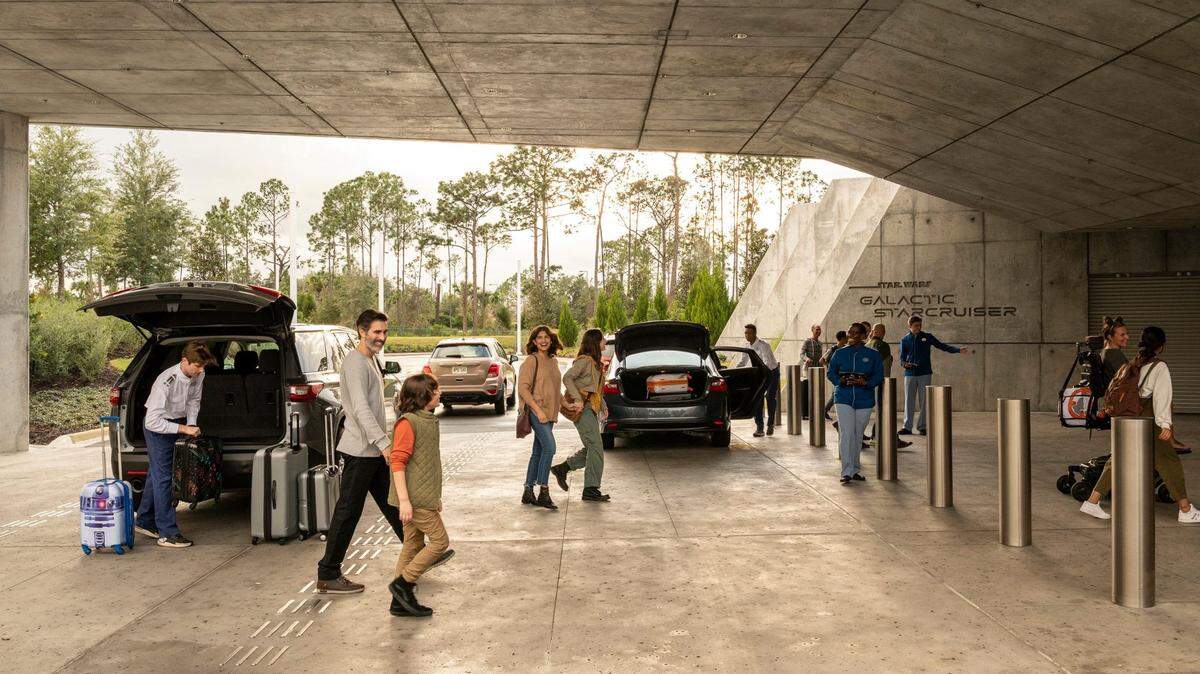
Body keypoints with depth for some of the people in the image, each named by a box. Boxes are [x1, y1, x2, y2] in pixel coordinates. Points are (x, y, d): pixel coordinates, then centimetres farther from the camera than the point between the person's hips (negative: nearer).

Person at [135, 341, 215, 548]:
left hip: (177, 424, 7)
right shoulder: (166, 381, -33)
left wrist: (191, 425, -8)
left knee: (156, 474, 17)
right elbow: (152, 421, -33)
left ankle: (144, 522, 31)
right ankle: (168, 533, -7)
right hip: (157, 427, -7)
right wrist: (184, 429, -32)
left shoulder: (198, 375, -13)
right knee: (162, 478, -9)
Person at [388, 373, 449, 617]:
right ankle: (403, 583, 2)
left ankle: (401, 602, 18)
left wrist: (435, 496, 24)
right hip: (414, 498, -9)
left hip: (424, 496, 9)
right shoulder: (407, 422, -15)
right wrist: (404, 500, -23)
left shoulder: (428, 420, 14)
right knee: (440, 541, -6)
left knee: (414, 545, 12)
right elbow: (397, 462, -19)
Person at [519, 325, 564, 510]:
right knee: (549, 447, -19)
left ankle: (528, 492, 17)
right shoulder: (531, 361, -8)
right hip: (536, 410, -8)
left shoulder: (553, 361, 15)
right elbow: (523, 387, -15)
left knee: (538, 452, 10)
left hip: (549, 413, 8)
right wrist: (538, 410, -19)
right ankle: (543, 492, -13)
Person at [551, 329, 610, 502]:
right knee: (595, 448, -8)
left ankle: (562, 468, 19)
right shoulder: (584, 360, -12)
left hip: (591, 408, 10)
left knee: (592, 449, 11)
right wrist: (578, 399, -28)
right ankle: (591, 489, -3)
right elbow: (567, 378, -23)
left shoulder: (594, 362, 19)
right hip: (583, 409, -10)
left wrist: (603, 406, 18)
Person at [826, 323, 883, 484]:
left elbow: (879, 375, 2)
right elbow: (831, 373, 7)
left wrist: (865, 383, -17)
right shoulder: (840, 353, 5)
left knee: (858, 436, 10)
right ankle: (846, 472, -11)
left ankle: (855, 470, 22)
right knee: (846, 434, -11)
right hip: (844, 398, -1)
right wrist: (841, 381, -13)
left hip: (864, 400, 1)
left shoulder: (873, 355, 3)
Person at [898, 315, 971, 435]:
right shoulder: (905, 340, 8)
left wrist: (959, 350, -2)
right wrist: (904, 363, -16)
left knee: (924, 401, 0)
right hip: (910, 374, 0)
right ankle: (907, 427, 5)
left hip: (925, 374, 0)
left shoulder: (927, 337, 8)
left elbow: (942, 346, 8)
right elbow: (902, 357, 7)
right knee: (909, 402, 0)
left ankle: (922, 427, 8)